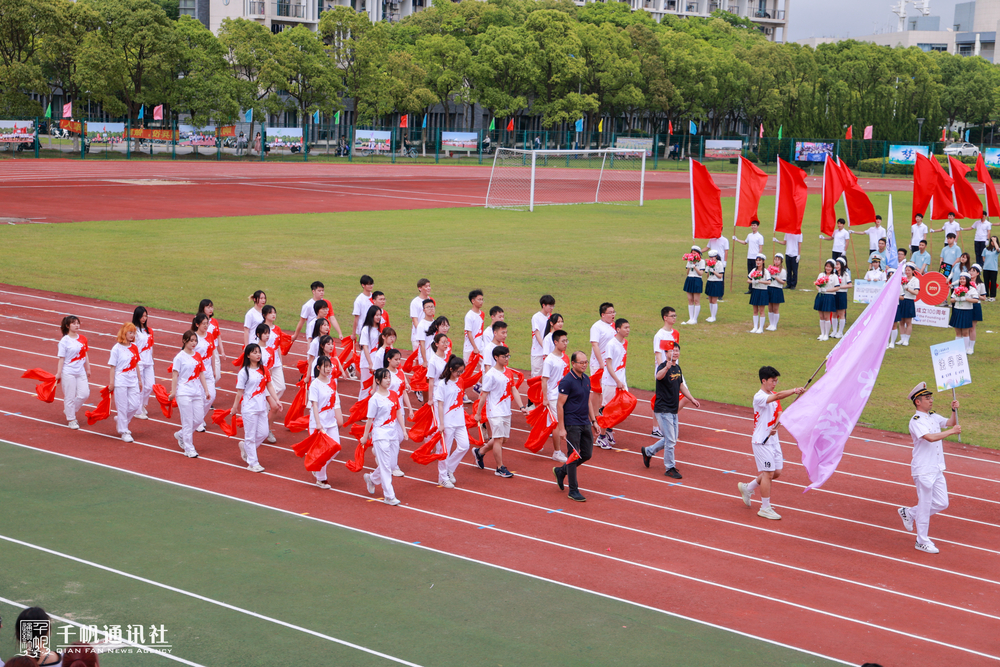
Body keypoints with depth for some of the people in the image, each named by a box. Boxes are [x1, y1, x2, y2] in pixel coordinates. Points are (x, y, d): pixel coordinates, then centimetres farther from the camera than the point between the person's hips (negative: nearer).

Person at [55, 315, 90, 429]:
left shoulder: (83, 338, 6)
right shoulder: (64, 341, -9)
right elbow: (61, 358, -7)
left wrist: (88, 369, 17)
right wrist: (58, 373, -7)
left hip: (81, 371, 5)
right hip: (68, 372, -5)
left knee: (84, 393, 2)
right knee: (70, 397, 1)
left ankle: (68, 411, 23)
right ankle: (71, 420, 15)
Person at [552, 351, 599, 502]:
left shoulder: (586, 379, 10)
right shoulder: (567, 381, -14)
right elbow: (560, 405, -13)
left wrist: (594, 421, 16)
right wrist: (561, 428, -16)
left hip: (585, 424, 8)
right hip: (572, 424, -8)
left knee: (587, 454, 11)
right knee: (574, 456, -3)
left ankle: (561, 471, 31)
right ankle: (573, 491, 5)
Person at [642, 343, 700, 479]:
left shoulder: (678, 369, 9)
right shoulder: (663, 367, -17)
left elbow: (681, 386, 23)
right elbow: (659, 376, -41)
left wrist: (692, 399, 17)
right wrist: (667, 368, -61)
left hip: (673, 409, 8)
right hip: (663, 409, -8)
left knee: (671, 439, 17)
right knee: (670, 440, -7)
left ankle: (648, 451, 35)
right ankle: (670, 468, 5)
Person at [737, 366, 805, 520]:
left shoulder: (774, 396, 11)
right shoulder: (759, 397, -15)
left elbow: (779, 413, 3)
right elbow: (778, 396, -31)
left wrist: (775, 427, -16)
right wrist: (794, 391, -41)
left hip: (773, 440, 8)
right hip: (761, 441, -8)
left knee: (776, 472, 10)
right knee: (768, 473, -7)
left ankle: (747, 487, 29)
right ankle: (765, 508, 2)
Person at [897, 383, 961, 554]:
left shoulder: (934, 417, 11)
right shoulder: (916, 421, -15)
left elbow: (951, 423, 16)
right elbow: (931, 437, -29)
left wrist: (954, 410, -2)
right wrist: (951, 432, -23)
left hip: (937, 469, 8)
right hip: (923, 470, -8)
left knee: (942, 503, 11)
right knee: (925, 505, -1)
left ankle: (909, 513, 29)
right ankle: (922, 542, 10)